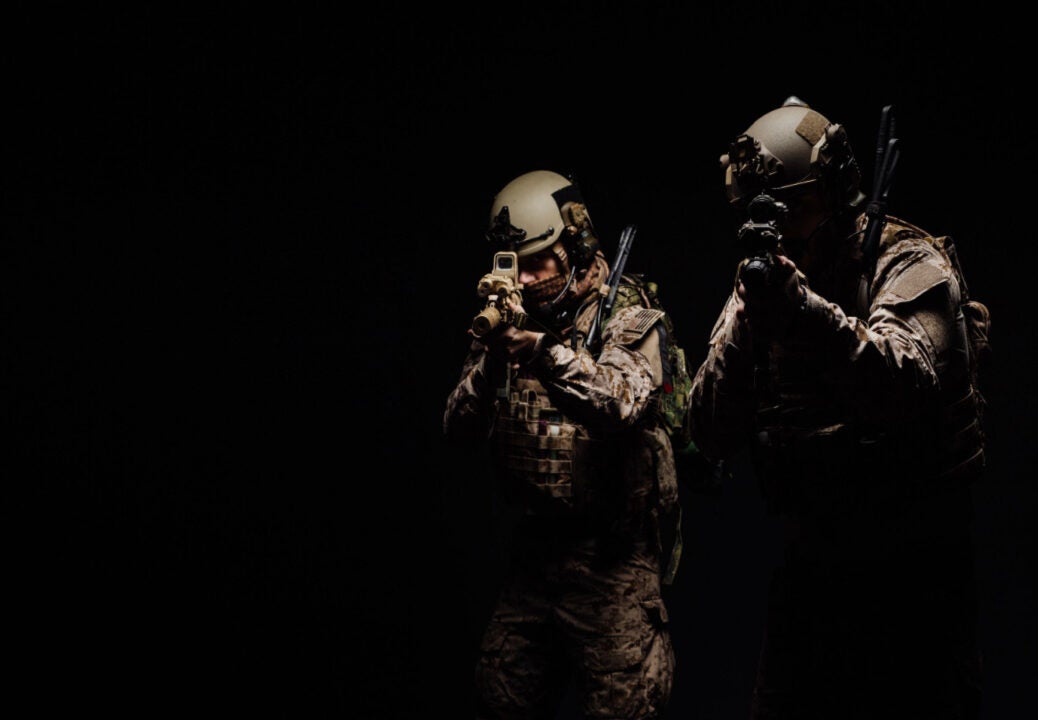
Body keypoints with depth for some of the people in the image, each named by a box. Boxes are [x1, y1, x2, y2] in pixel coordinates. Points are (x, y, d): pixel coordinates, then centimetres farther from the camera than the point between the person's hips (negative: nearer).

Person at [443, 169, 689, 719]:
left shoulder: (630, 317, -5)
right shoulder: (511, 319, 10)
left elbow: (622, 405, -25)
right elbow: (460, 427, 2)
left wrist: (544, 351, -34)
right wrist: (490, 356, -14)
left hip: (612, 564, -5)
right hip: (532, 553, 6)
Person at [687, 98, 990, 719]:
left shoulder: (909, 265, -7)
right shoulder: (764, 282, 7)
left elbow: (905, 384, -27)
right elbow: (713, 433, -3)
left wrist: (800, 302, -34)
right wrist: (750, 317, -18)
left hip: (910, 568, -5)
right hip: (811, 562, 5)